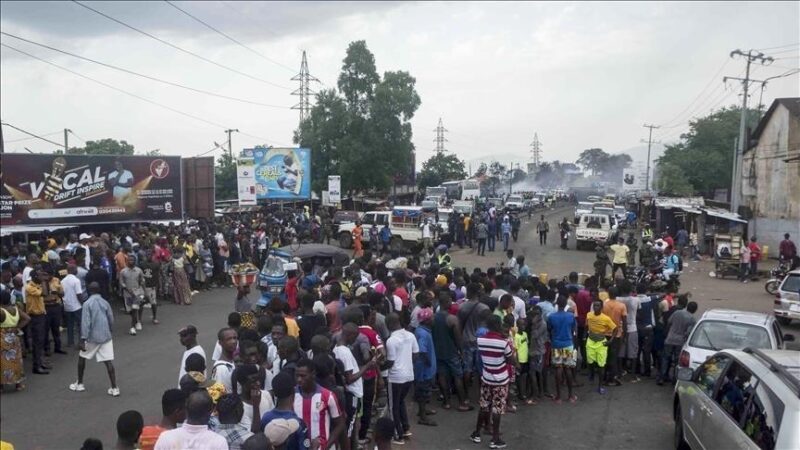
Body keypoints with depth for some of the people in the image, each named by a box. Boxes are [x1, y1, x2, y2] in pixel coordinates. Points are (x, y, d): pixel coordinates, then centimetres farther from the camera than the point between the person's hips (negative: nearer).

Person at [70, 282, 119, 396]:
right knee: (108, 361, 1)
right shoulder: (105, 303, 5)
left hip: (92, 337, -3)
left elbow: (85, 322, -14)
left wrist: (83, 339, -13)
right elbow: (111, 320, 10)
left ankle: (79, 384, 30)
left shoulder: (87, 304, -9)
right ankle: (114, 388, -4)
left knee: (82, 357, 20)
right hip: (106, 336, 3)